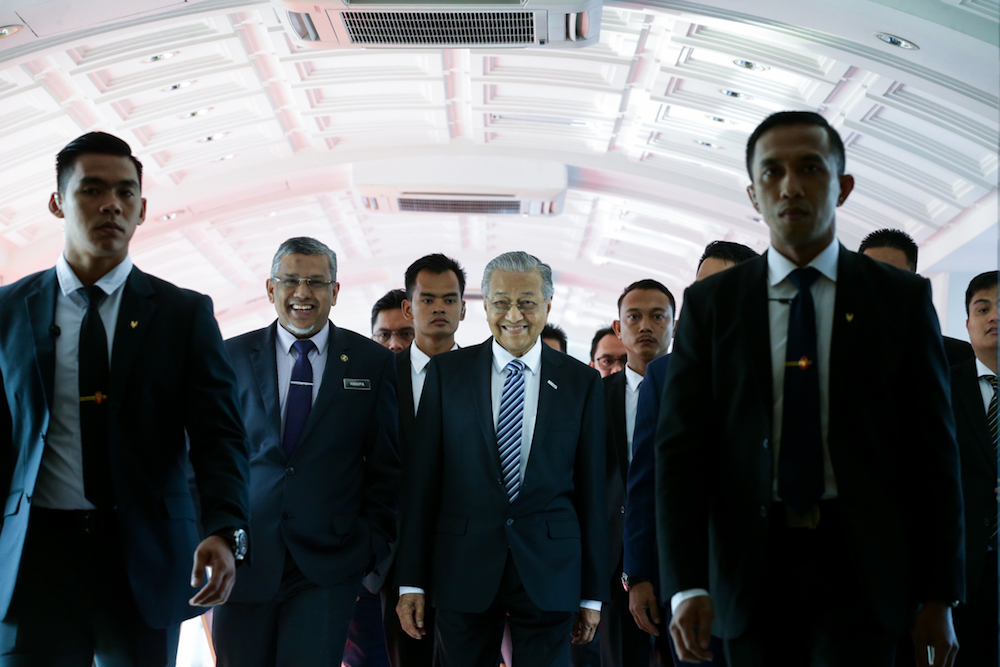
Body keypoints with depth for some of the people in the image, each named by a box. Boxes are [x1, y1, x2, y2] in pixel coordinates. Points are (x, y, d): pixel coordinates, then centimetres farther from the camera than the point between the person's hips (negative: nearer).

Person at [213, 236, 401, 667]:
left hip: (328, 566, -1)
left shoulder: (373, 363, 4)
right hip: (242, 556, 1)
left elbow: (386, 465, 6)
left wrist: (374, 545, 1)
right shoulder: (232, 357, 6)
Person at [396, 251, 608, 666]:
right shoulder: (446, 372, 3)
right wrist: (411, 582, -2)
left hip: (548, 571, 0)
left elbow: (592, 489, 5)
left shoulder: (582, 383, 4)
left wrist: (593, 593, 4)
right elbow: (421, 479, 2)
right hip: (463, 570, 0)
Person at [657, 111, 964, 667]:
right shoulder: (709, 303, 6)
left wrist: (938, 597, 0)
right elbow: (681, 448, 1)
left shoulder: (902, 298, 5)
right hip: (754, 565, 1)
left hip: (860, 565, -1)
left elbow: (934, 451, 4)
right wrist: (687, 584, -10)